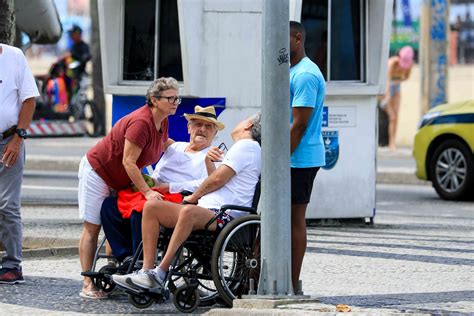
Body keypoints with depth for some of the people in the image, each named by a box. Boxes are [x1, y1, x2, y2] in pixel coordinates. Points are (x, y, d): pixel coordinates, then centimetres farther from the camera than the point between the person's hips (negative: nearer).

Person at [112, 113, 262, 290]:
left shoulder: (247, 145, -1)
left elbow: (218, 179, -8)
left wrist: (194, 197, 3)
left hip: (224, 215, -11)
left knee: (188, 211, -42)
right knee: (152, 207, -2)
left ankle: (160, 273, -41)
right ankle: (147, 270, -16)